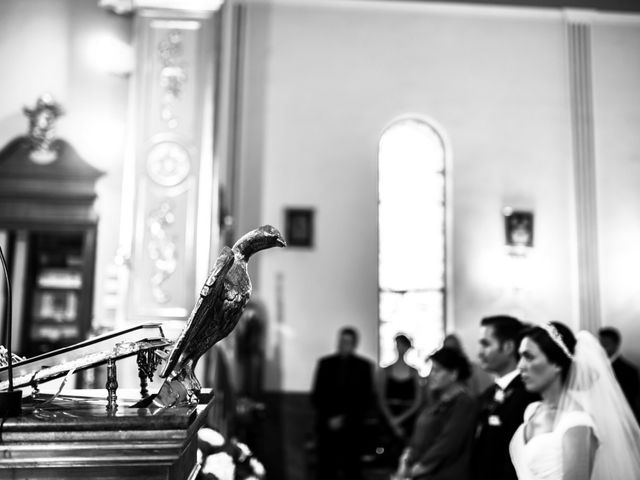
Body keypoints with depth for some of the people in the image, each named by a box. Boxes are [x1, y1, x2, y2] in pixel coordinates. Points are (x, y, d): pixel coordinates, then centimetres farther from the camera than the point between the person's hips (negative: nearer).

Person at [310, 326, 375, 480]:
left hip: (351, 428, -1)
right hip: (326, 426, 1)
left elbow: (366, 399, 1)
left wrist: (344, 419, -6)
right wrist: (329, 418, -6)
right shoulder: (325, 363, 8)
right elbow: (316, 396, 7)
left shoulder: (364, 366, 3)